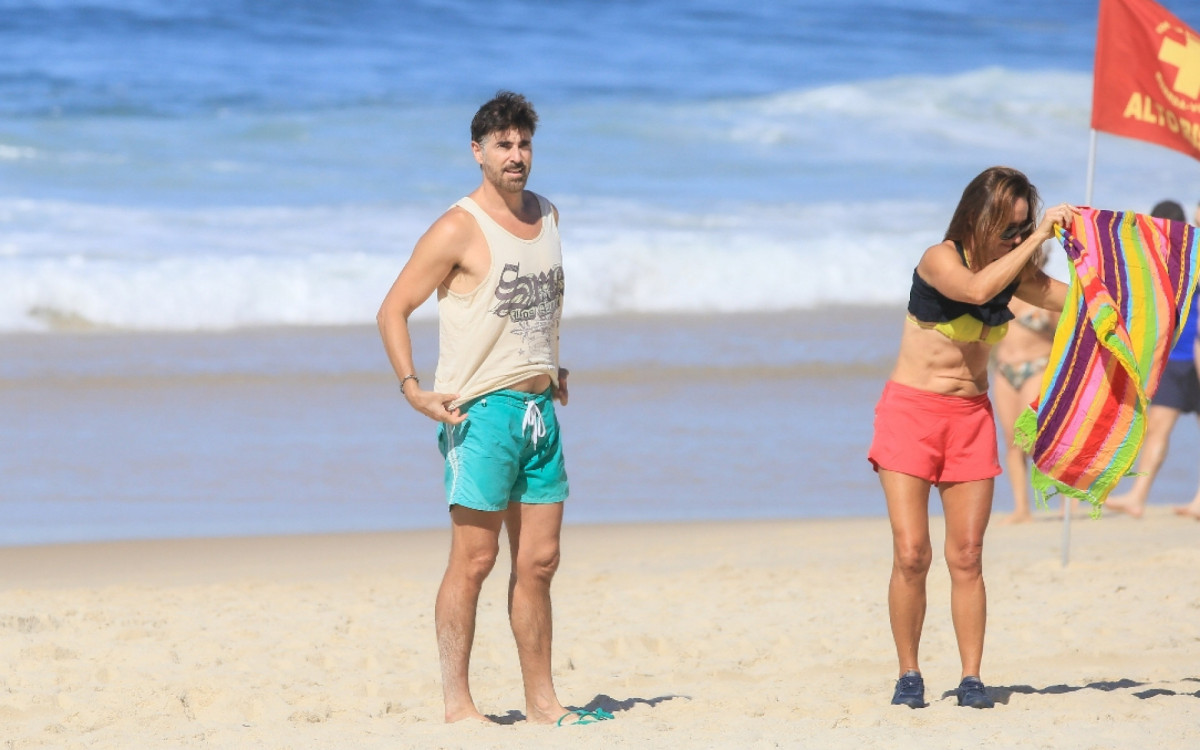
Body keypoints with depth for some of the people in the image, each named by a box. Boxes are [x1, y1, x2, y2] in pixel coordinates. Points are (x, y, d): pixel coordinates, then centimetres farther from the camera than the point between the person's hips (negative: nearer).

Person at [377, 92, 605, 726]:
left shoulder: (547, 216, 13)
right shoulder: (458, 230, -9)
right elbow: (393, 309, -7)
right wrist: (412, 388, -17)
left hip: (540, 410, 7)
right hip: (481, 411, -7)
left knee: (538, 562, 8)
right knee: (474, 559, -6)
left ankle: (541, 701, 13)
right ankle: (456, 703, -2)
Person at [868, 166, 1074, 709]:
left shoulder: (1014, 273, 3)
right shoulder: (939, 259, -12)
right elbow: (977, 289, -33)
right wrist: (1037, 238, -29)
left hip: (972, 417, 4)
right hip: (911, 411, -4)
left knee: (966, 557, -1)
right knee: (911, 553, -10)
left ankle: (971, 678, 3)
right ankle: (908, 675, 1)